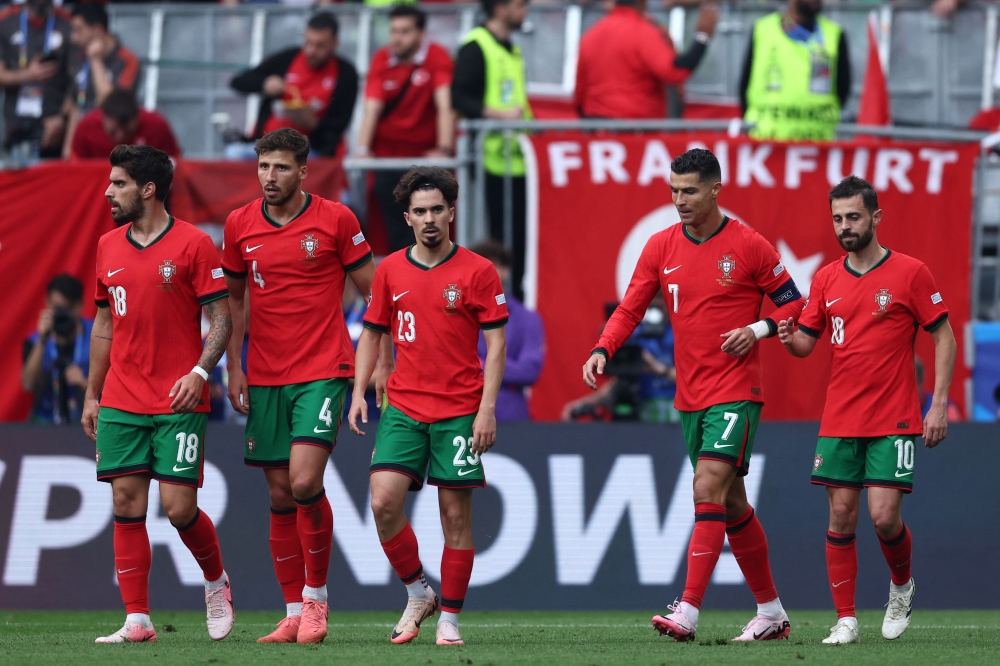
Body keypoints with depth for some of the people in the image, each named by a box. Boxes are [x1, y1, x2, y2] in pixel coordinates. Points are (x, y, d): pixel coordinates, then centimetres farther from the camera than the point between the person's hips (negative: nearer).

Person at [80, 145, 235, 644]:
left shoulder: (193, 244, -5)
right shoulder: (108, 248, 12)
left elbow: (221, 319, -5)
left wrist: (199, 371, -20)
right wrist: (92, 395, 16)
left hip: (179, 403, -5)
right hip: (121, 403, 5)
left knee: (179, 507, -9)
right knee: (126, 505, -2)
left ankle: (216, 582, 20)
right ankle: (137, 621, 0)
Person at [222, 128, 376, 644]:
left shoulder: (335, 220, -5)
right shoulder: (239, 225, 5)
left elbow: (371, 291, 2)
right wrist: (234, 368, 9)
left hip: (324, 371, -4)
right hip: (264, 378, 4)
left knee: (305, 483, -17)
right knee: (280, 495, 4)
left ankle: (316, 594, 0)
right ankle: (294, 613, 11)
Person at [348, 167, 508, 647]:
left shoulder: (477, 271, -3)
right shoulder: (390, 271, 7)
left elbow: (495, 342, -3)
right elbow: (372, 333, 15)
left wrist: (487, 408, -11)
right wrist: (359, 393, 4)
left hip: (459, 410, -3)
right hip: (403, 407, 3)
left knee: (456, 514, -1)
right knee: (384, 502, -12)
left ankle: (449, 618, 9)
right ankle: (417, 593, 8)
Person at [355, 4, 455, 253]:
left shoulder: (437, 58, -11)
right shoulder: (381, 60, -3)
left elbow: (444, 106, -19)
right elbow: (372, 108, -9)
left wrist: (444, 149, -29)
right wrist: (362, 150, -21)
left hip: (425, 155, -2)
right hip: (388, 155, 2)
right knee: (396, 232, 0)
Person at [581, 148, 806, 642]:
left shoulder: (747, 246, -6)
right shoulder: (662, 247, 6)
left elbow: (793, 303, 2)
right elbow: (630, 309, 4)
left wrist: (757, 330, -16)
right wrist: (602, 350, -13)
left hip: (735, 392, -6)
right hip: (690, 395, 6)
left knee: (709, 490, -18)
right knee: (731, 503, 12)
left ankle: (687, 613, -23)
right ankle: (771, 612, 23)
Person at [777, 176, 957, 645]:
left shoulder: (909, 273, -4)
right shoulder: (826, 279, 8)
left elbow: (944, 338, -1)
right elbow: (806, 344, 12)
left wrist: (939, 404, -8)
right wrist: (789, 339, -13)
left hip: (894, 421, -4)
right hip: (839, 423, 4)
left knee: (884, 516, -11)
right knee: (841, 516, -1)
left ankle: (902, 585, 19)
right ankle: (846, 620, 5)